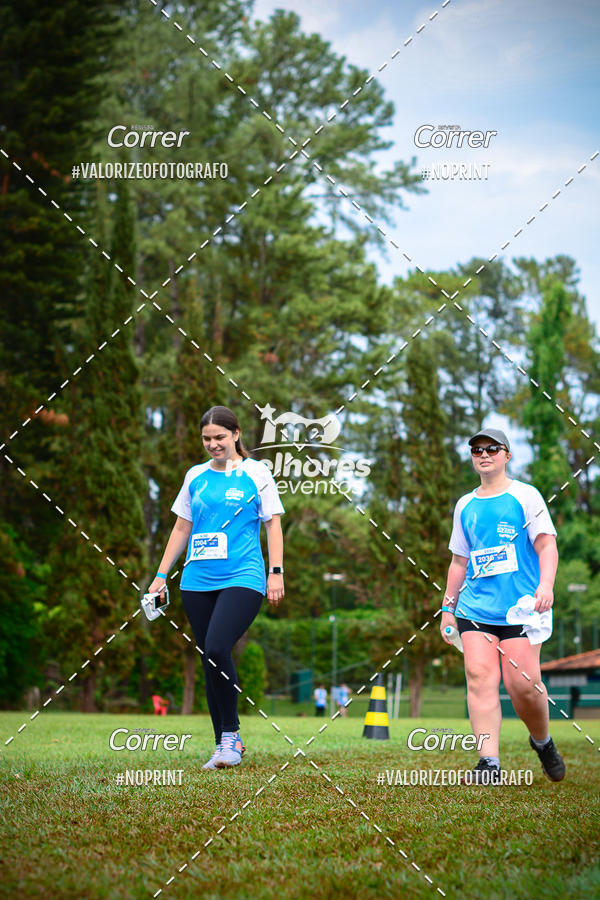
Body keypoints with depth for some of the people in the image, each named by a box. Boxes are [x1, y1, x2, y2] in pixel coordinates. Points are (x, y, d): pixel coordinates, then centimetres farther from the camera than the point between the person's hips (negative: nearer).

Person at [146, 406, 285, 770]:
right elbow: (182, 528, 18)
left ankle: (231, 733, -7)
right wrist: (161, 575, 14)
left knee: (217, 648, -22)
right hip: (197, 581, 5)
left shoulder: (256, 472, 3)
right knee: (210, 659, 4)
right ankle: (226, 744, 14)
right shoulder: (195, 476, 13)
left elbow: (273, 523, 3)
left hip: (243, 577, -5)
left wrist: (276, 572, -5)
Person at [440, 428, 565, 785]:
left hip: (521, 608, -4)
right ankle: (490, 762, -14)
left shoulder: (526, 496, 4)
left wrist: (546, 585, -19)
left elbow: (547, 544, -3)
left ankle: (543, 742, 19)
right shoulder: (465, 505, 17)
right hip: (475, 609, 4)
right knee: (479, 676, -13)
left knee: (523, 684, -10)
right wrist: (448, 609, 18)